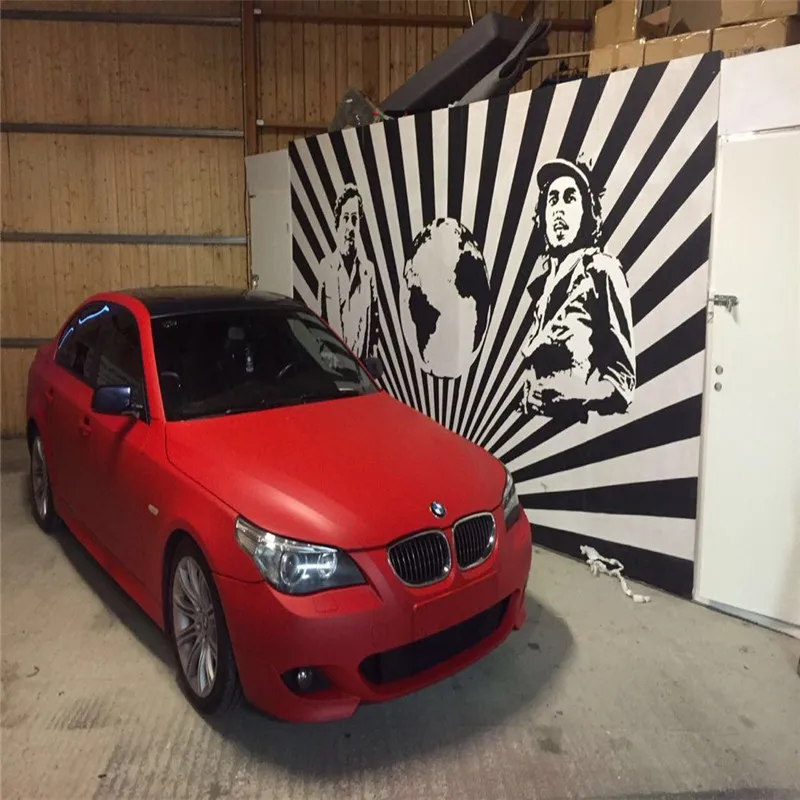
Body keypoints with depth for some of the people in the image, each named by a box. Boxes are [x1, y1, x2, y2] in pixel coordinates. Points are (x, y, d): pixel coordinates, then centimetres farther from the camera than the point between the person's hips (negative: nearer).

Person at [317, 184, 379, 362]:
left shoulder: (368, 268, 5)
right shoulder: (326, 266, 1)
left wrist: (372, 357, 3)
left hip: (362, 359, 1)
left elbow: (374, 319, 7)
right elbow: (320, 317, 4)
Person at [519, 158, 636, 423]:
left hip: (578, 419, -4)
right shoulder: (542, 268, 10)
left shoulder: (603, 271, -8)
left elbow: (623, 380, -10)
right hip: (532, 413, 4)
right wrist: (525, 399, 1)